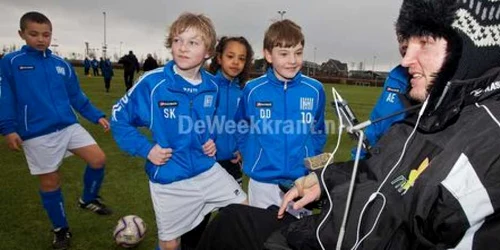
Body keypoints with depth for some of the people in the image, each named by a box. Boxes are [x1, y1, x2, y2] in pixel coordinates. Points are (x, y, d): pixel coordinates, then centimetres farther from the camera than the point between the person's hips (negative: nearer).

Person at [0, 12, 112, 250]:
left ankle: (88, 199, 19)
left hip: (69, 126, 4)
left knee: (98, 159, -9)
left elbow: (77, 97, 14)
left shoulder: (62, 65, 9)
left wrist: (97, 116, 9)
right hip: (37, 134, -3)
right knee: (50, 182, 5)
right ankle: (61, 229, 26)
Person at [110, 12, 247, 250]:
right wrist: (145, 149, -14)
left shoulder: (211, 86, -3)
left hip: (208, 170, 4)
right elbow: (119, 118, -7)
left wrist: (212, 140, 1)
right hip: (169, 180, -3)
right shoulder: (152, 82, -17)